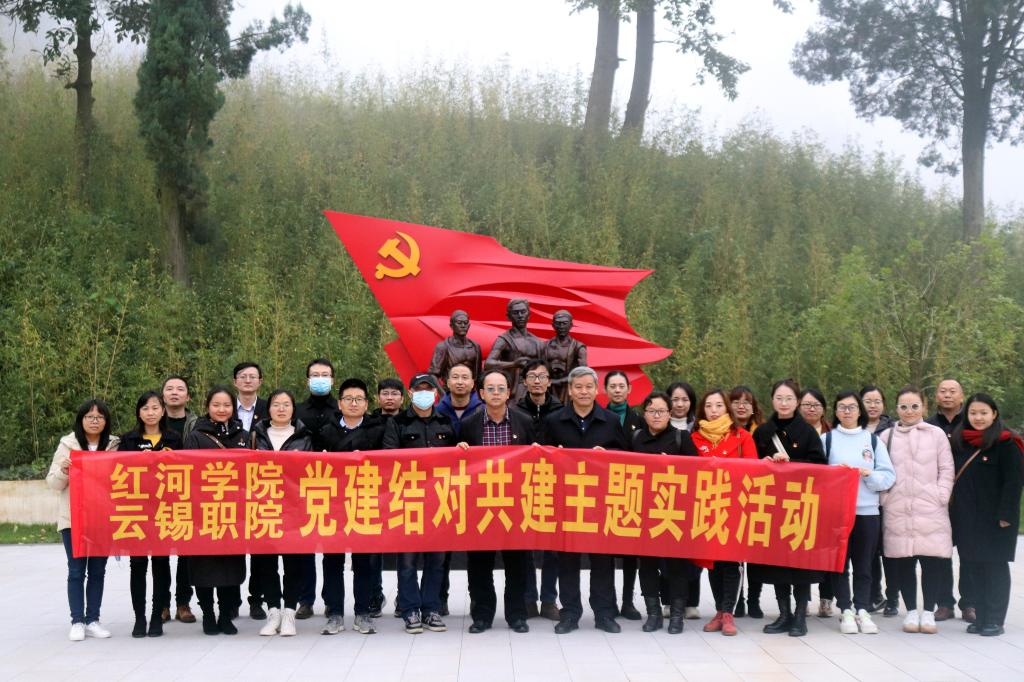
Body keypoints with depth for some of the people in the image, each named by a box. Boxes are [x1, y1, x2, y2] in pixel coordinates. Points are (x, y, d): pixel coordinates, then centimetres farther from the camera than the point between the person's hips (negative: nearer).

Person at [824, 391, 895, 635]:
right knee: (840, 564, 1)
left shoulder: (873, 439, 9)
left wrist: (868, 474, -13)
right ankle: (846, 611, 7)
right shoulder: (827, 438, 6)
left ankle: (862, 610, 12)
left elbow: (889, 476, 4)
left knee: (864, 565, 5)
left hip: (867, 511, 1)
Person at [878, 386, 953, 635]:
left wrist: (941, 498, -3)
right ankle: (911, 611, 14)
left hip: (931, 511, -1)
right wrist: (886, 499, -1)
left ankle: (928, 612, 9)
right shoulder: (886, 436, 7)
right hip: (897, 511, 1)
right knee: (904, 563, 4)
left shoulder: (937, 434, 6)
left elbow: (946, 470, 5)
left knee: (932, 562, -2)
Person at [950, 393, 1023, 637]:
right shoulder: (959, 441, 10)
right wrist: (955, 512, 8)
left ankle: (995, 620, 8)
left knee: (995, 567, 1)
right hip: (966, 518, 5)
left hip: (994, 518, -5)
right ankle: (981, 617, 18)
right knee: (974, 566, 9)